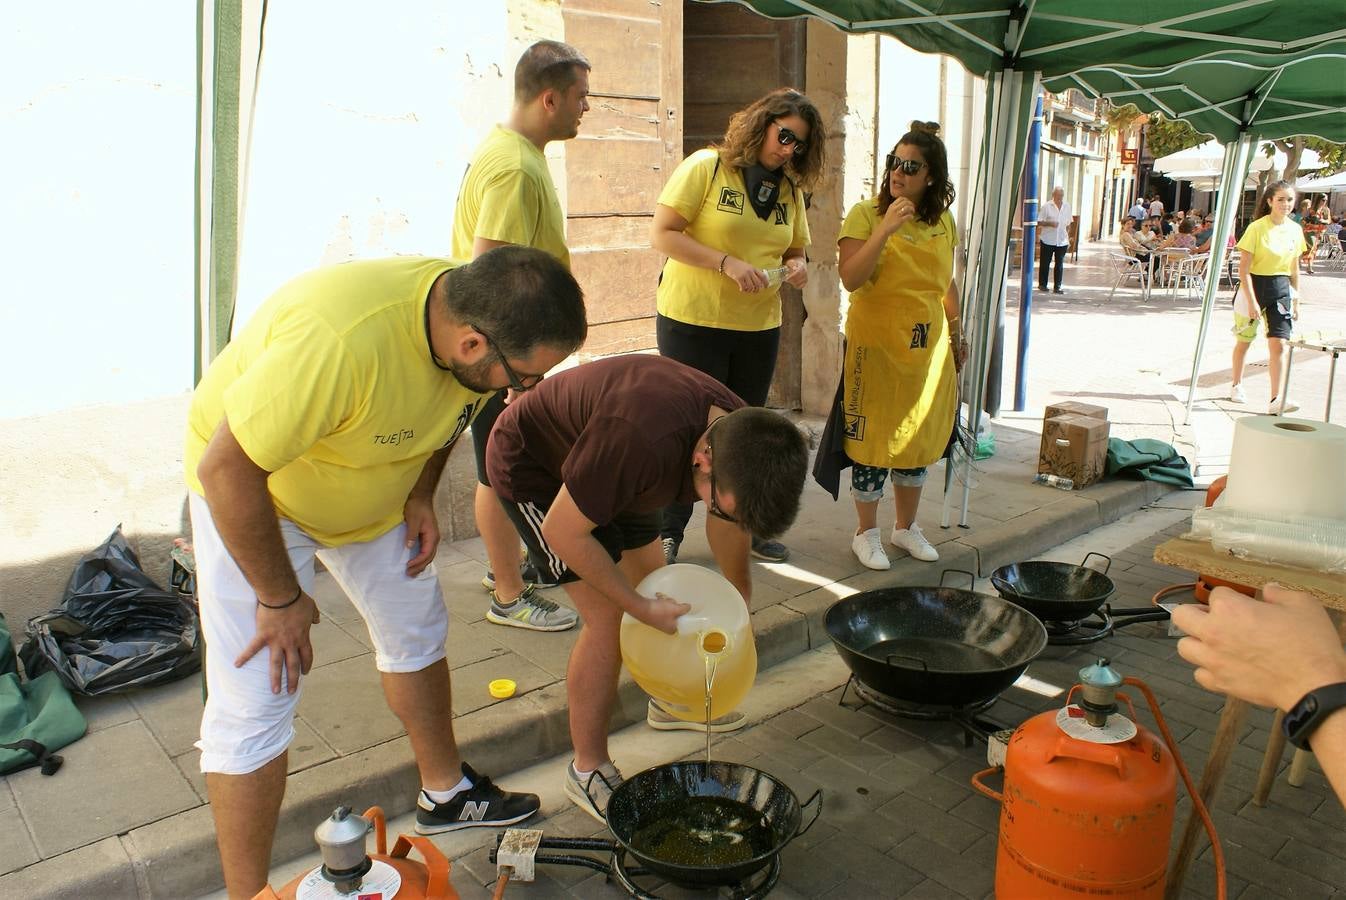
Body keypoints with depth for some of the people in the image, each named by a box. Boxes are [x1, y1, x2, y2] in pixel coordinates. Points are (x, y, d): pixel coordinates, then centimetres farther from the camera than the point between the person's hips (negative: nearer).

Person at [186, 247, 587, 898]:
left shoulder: (478, 316, -19)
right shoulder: (337, 342, -43)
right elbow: (226, 468, -33)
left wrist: (421, 496, -7)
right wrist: (279, 598, -22)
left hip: (376, 486, 7)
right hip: (247, 488, -6)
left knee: (416, 633, 16)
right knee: (255, 704, -7)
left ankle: (445, 793, 38)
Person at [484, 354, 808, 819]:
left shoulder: (741, 437, -18)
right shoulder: (643, 439, -44)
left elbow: (728, 524, 4)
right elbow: (563, 532, -32)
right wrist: (642, 607, -25)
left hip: (596, 462, 8)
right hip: (531, 464, -7)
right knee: (608, 619, -12)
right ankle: (588, 769, 5)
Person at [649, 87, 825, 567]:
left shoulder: (791, 189, 9)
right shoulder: (705, 167, -8)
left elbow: (795, 251, 18)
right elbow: (662, 234, -14)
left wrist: (796, 267, -7)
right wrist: (727, 263, -23)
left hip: (758, 328, 5)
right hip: (693, 322, -5)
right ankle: (667, 534, 17)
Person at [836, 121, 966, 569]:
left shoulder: (943, 222, 8)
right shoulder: (865, 214, -8)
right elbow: (850, 279, -19)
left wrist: (956, 335, 20)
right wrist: (885, 229, -26)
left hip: (928, 348, 5)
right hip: (875, 347, -5)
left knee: (918, 439, 14)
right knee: (872, 440, 2)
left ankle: (906, 526, 31)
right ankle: (866, 533, 19)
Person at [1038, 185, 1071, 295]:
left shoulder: (1067, 206, 10)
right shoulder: (1047, 206, -3)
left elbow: (1068, 224, 16)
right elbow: (1039, 222, -4)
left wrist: (1068, 238, 13)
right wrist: (1050, 223, -20)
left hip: (1062, 241, 3)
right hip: (1048, 240, -3)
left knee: (1059, 265, 2)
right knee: (1045, 263, 5)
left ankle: (1057, 287, 5)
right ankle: (1042, 284, 17)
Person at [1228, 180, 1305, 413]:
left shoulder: (1295, 230, 5)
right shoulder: (1257, 227, -11)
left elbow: (1294, 268, 13)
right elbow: (1243, 268, -14)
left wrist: (1296, 300, 12)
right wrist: (1252, 301, -18)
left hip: (1281, 289, 4)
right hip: (1254, 286, -3)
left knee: (1278, 344, -7)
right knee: (1244, 340, 12)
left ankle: (1275, 400, -9)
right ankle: (1236, 386, 33)